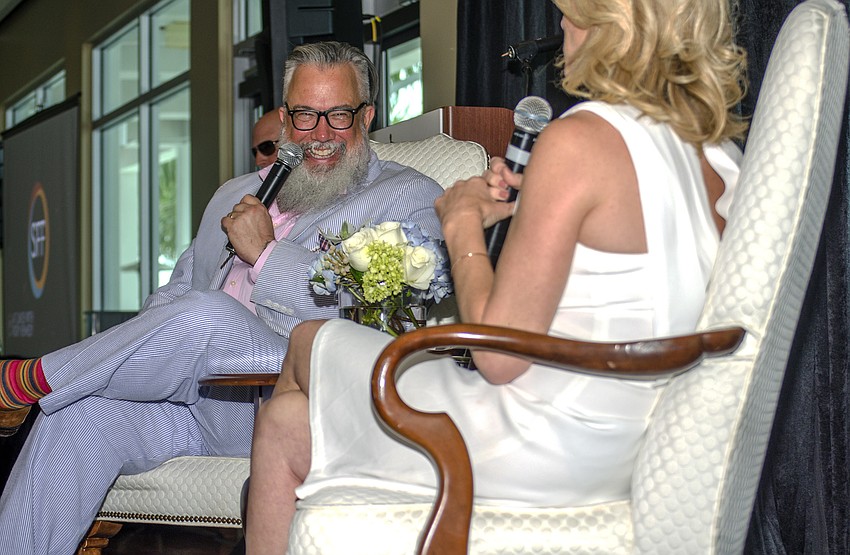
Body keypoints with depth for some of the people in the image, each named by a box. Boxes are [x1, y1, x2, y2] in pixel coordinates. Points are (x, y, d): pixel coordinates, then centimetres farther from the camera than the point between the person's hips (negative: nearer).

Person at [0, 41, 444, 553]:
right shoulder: (236, 196, 27)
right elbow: (178, 291, 29)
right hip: (195, 397, 6)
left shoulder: (410, 198, 7)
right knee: (79, 410, -22)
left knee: (207, 318, -33)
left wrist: (267, 252, -8)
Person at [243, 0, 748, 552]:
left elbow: (499, 354, -21)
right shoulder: (721, 156, 2)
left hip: (539, 455, -8)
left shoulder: (580, 139, -22)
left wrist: (463, 225, -5)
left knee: (308, 344, 19)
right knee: (283, 420, 21)